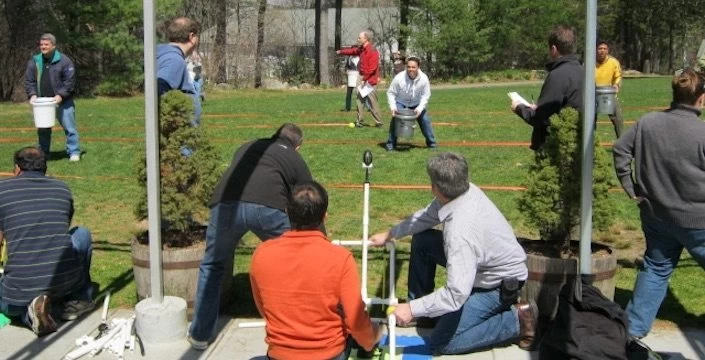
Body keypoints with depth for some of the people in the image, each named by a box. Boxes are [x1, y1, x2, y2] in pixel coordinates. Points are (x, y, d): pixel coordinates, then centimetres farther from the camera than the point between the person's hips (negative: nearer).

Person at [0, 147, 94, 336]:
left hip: (20, 288, -2)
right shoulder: (62, 188, 12)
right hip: (65, 280, 2)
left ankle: (28, 311, 1)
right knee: (82, 234, 30)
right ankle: (78, 300, 24)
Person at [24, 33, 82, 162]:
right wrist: (32, 94, -8)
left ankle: (74, 152, 2)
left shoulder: (64, 60, -7)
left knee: (69, 127, -4)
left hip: (62, 101, -4)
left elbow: (70, 80, -10)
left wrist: (61, 95, -18)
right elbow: (29, 80, 7)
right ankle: (44, 153, 23)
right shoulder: (34, 61, 5)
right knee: (42, 129, 12)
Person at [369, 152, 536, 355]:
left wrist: (412, 309, -29)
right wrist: (390, 234, 12)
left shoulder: (460, 231, -38)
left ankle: (515, 319, -2)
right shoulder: (465, 191, -13)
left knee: (442, 344, -7)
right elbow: (426, 216, 7)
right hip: (487, 264, 9)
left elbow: (457, 294, -38)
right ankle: (423, 312, 23)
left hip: (501, 284, -9)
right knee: (421, 241, 10)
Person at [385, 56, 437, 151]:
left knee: (425, 120, -1)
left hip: (416, 104, 2)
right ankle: (391, 143, -6)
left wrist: (420, 109, -25)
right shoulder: (399, 78, -30)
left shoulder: (424, 78, -24)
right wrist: (393, 107, -27)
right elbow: (391, 93, -17)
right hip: (400, 103, -2)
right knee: (395, 120, -20)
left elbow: (425, 96, -13)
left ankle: (431, 142, 18)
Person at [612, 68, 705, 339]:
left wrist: (630, 187, 8)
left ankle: (634, 326, 21)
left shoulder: (648, 122, -4)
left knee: (655, 269, 19)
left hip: (655, 215, 5)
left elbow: (620, 151, 2)